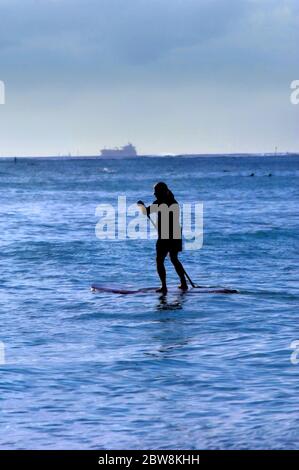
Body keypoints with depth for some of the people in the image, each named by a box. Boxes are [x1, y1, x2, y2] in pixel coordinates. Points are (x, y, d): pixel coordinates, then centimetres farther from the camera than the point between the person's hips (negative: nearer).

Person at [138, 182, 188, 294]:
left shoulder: (160, 202, -11)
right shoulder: (174, 202, 12)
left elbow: (146, 212, -12)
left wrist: (141, 205, 9)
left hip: (165, 236, -7)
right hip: (176, 235, 7)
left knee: (159, 261, 2)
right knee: (174, 259, 22)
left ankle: (164, 286, -5)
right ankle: (184, 283, 23)